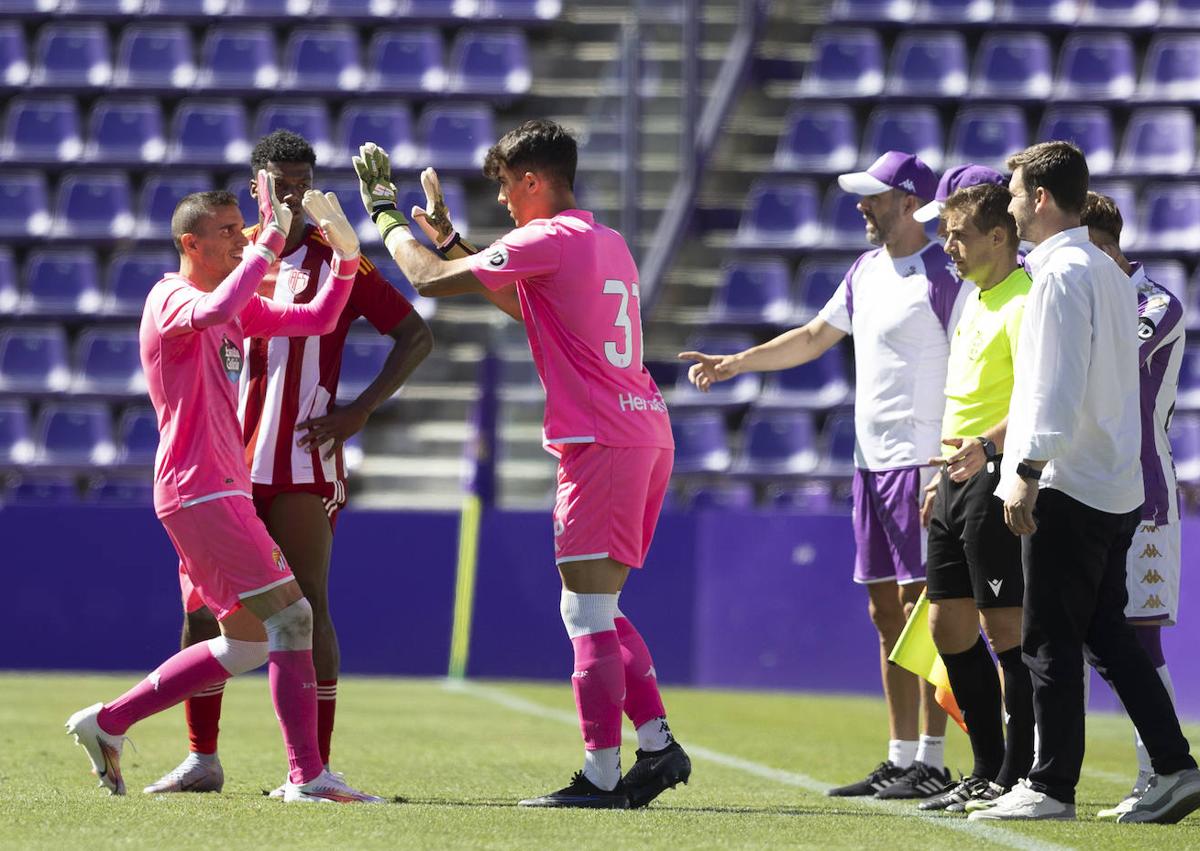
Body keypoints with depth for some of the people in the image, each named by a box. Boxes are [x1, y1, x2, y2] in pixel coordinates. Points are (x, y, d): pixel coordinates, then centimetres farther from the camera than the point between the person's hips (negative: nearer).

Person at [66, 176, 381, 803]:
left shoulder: (239, 309, 18)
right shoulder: (172, 299, -10)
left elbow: (318, 319, 20)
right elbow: (213, 312, -35)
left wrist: (346, 259, 4)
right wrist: (271, 241, -33)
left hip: (222, 490, 10)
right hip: (199, 488, -10)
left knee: (245, 644, 12)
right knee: (290, 615, -13)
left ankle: (107, 723, 16)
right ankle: (307, 775, -13)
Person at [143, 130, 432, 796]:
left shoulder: (335, 261, -1)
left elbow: (416, 337, 0)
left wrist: (360, 410, -8)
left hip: (303, 465, -4)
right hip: (227, 462, 4)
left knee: (307, 609, -6)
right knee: (200, 605, 3)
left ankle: (316, 767, -3)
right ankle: (202, 760, 13)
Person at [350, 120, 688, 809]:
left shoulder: (548, 240, -9)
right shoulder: (610, 243, 19)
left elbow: (430, 281, -8)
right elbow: (528, 308, 34)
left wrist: (386, 214, 8)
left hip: (600, 442, -9)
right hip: (649, 435, 9)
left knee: (587, 612, -7)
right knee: (599, 610, 15)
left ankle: (602, 775, -9)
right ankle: (658, 746, 9)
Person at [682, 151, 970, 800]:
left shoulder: (945, 278, -11)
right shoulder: (867, 271, 16)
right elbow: (814, 337, 27)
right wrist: (732, 365, 22)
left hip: (920, 464, -9)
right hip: (871, 464, 9)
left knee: (924, 609, -9)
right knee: (887, 613, 9)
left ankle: (932, 764, -8)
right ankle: (900, 760, 13)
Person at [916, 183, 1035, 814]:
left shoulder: (1023, 302, -13)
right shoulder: (976, 302, 18)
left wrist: (986, 447, -38)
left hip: (996, 478, -10)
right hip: (959, 480, 10)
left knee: (1006, 626, -7)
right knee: (949, 625, 11)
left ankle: (1017, 777, -3)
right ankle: (988, 772, 18)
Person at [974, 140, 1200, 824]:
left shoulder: (1061, 274, -13)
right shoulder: (1109, 272, 16)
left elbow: (1058, 386, -20)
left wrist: (1027, 471, -20)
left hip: (1068, 486, -9)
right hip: (1118, 486, 9)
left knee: (1051, 640, -3)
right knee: (1107, 634, 11)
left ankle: (1052, 787, 1)